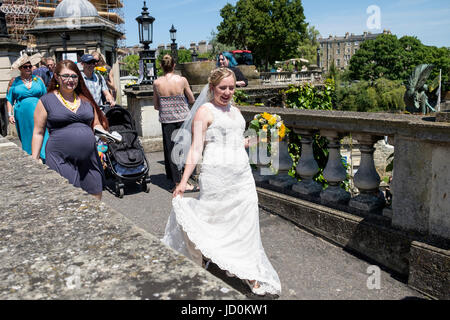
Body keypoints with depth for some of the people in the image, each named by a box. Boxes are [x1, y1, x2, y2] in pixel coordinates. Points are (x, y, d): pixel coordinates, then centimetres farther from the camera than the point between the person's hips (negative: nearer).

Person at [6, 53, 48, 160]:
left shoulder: (38, 80, 10)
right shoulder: (14, 82, 7)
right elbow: (9, 100, 11)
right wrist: (10, 114, 1)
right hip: (22, 116, 0)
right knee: (26, 140, 7)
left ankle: (44, 162, -5)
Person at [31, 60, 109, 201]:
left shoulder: (86, 99, 14)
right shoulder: (46, 101, 4)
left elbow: (96, 124, 22)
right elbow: (38, 132, 5)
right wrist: (34, 161, 1)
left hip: (89, 159, 4)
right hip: (61, 161, -3)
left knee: (95, 198, 6)